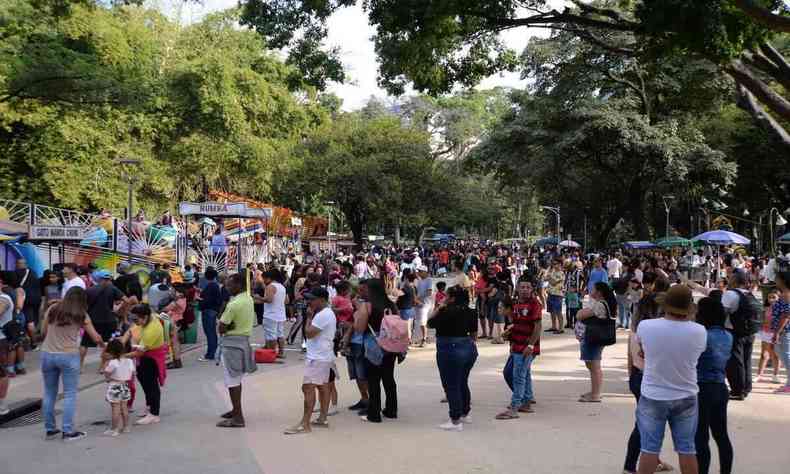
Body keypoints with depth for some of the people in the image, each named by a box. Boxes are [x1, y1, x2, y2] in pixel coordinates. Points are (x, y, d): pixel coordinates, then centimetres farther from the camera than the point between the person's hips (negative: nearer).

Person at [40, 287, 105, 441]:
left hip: (47, 354, 4)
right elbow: (96, 338, 2)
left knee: (49, 394, 14)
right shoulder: (81, 315, -1)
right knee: (70, 394, 5)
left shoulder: (52, 310, 7)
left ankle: (50, 429, 23)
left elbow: (43, 332, 14)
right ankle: (68, 432, 6)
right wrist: (103, 345, 21)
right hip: (69, 356, -4)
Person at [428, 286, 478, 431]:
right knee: (463, 383, 21)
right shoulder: (470, 312, 4)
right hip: (469, 349, 8)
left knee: (451, 386, 0)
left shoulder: (447, 312, -18)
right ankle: (465, 414, 33)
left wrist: (439, 307, -4)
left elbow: (430, 323, -7)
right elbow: (474, 333, 12)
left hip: (450, 351, -8)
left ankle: (456, 421, 4)